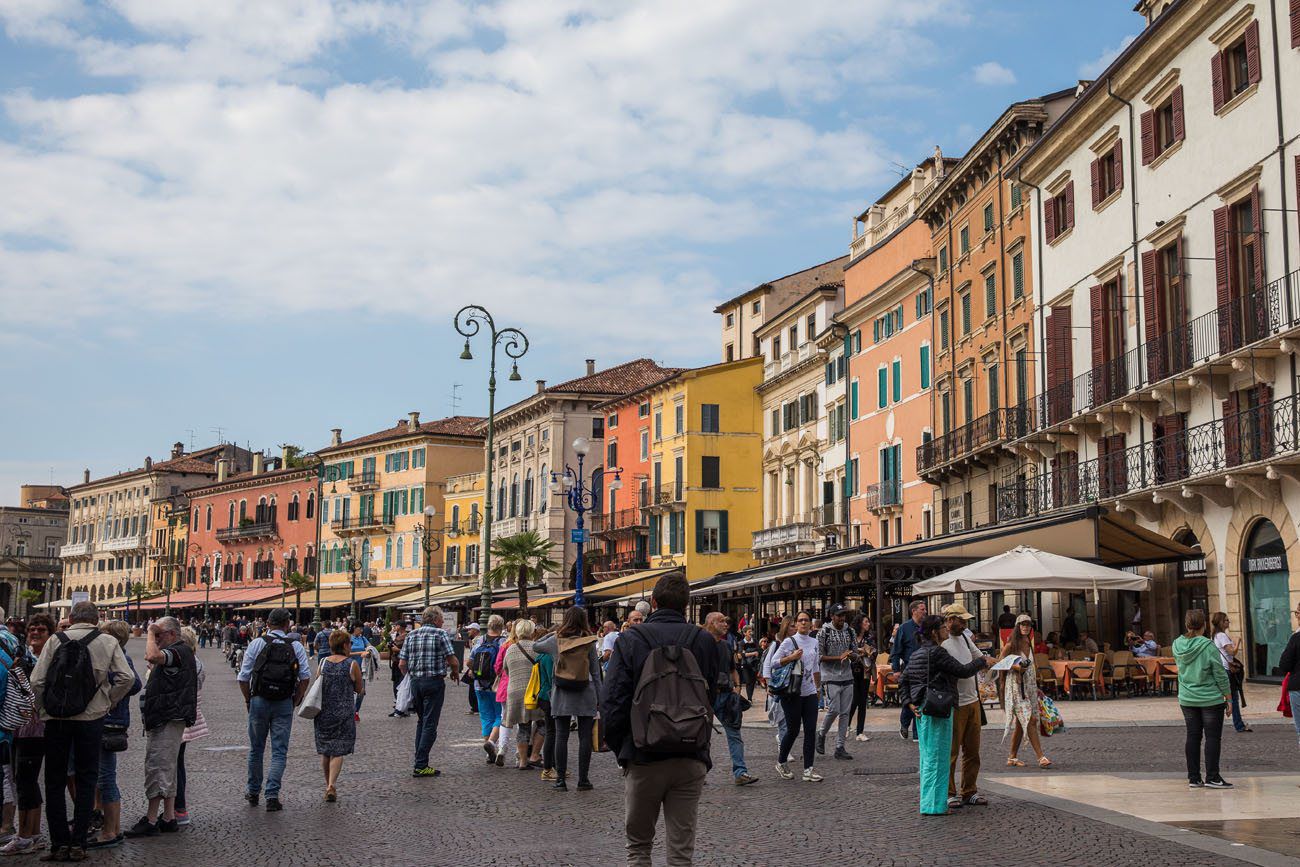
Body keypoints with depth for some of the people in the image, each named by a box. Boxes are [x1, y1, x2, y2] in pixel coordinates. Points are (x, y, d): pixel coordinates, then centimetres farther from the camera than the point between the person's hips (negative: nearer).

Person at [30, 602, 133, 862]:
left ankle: (59, 843, 8)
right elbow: (127, 678, -5)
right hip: (91, 720, 0)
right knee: (86, 780, 8)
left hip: (55, 720, 0)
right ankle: (78, 843, 5)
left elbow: (36, 681, -6)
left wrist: (42, 709, 8)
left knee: (54, 782, 9)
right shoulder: (108, 642, 1)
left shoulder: (56, 640, 0)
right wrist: (108, 703, 7)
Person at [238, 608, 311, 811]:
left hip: (259, 701, 1)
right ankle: (272, 795, -7)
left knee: (256, 749, 15)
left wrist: (248, 700, 10)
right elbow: (305, 677, -4)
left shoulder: (257, 644, -1)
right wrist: (296, 700, 8)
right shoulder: (296, 646, 0)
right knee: (279, 751, 3)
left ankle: (253, 792, 28)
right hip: (284, 704, 0)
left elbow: (243, 677, -3)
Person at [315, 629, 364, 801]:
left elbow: (318, 684, 11)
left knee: (325, 751, 15)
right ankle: (331, 785, -14)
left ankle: (328, 785, 21)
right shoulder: (352, 664, -8)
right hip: (343, 713, -3)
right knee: (338, 751, 0)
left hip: (323, 712, 3)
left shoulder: (323, 662, 2)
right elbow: (359, 689, 1)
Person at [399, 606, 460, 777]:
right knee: (430, 724, -3)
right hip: (434, 682, -6)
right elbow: (453, 661, -10)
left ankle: (419, 761, 19)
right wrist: (455, 673, 10)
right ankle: (420, 766, -7)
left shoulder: (411, 636, 9)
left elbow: (402, 664, 6)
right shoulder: (440, 634, -7)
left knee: (421, 721, 19)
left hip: (415, 681, 6)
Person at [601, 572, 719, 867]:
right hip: (692, 760, 2)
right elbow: (712, 699, 6)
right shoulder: (705, 641, 0)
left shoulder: (630, 640, -6)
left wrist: (620, 749, 5)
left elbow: (611, 704, -6)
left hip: (643, 757, -1)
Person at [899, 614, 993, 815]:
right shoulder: (937, 653, -15)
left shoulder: (916, 654, 13)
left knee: (927, 756, 15)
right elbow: (963, 671, -13)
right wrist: (981, 662, 2)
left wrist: (910, 702, 10)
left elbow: (903, 680, 15)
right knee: (937, 757, -4)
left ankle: (928, 801, 22)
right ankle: (933, 804, -2)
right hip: (938, 709, -9)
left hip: (922, 709, 9)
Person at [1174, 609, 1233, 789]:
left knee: (1193, 737, 10)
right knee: (1212, 737, 2)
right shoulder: (1208, 646, -17)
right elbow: (1220, 674, -12)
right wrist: (1228, 697, -1)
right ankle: (1212, 777, 1)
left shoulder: (1177, 645, -2)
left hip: (1187, 699, 5)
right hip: (1211, 699, -5)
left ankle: (1193, 778, 13)